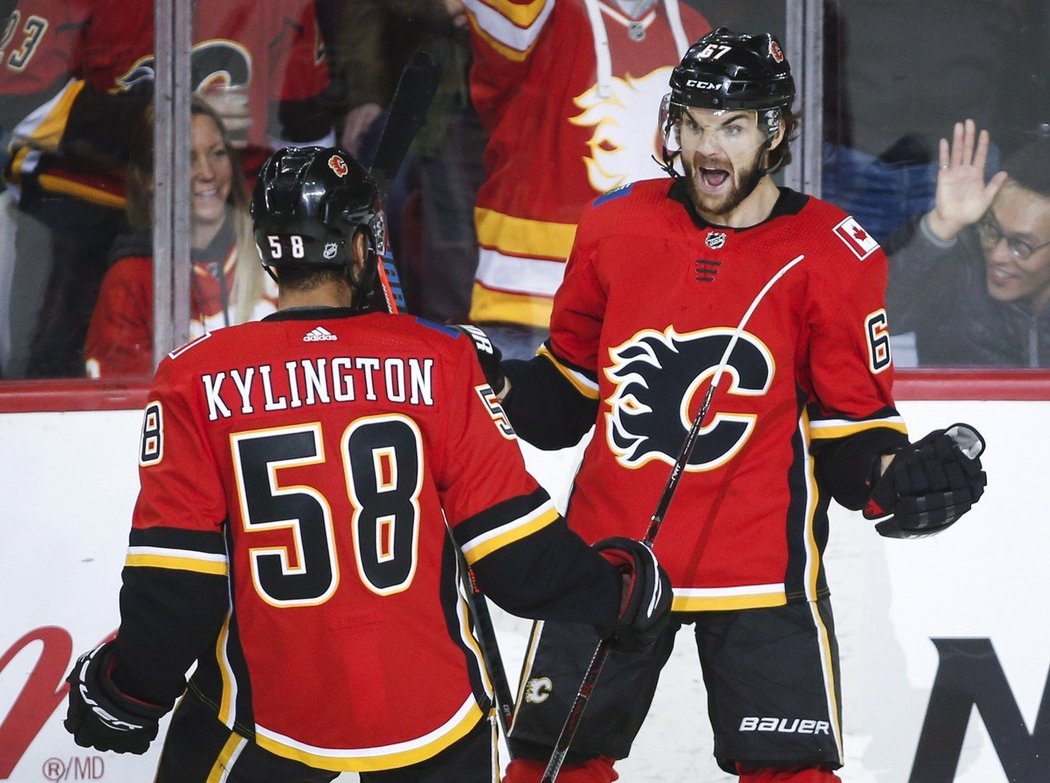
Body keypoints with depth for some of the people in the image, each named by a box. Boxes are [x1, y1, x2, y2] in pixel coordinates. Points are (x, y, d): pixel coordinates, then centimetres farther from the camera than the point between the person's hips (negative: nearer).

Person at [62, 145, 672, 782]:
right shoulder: (438, 361, -7)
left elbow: (173, 582, -7)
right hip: (430, 716, 0)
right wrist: (613, 593, 11)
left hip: (266, 706, 0)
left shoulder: (197, 381, -7)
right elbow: (513, 541, -5)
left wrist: (130, 693, 8)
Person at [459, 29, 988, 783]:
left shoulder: (831, 257, -6)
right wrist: (493, 384, -4)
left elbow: (850, 427, -2)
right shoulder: (616, 227, 2)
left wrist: (895, 478, -22)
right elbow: (567, 391, 14)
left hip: (759, 565, -3)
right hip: (608, 546, 3)